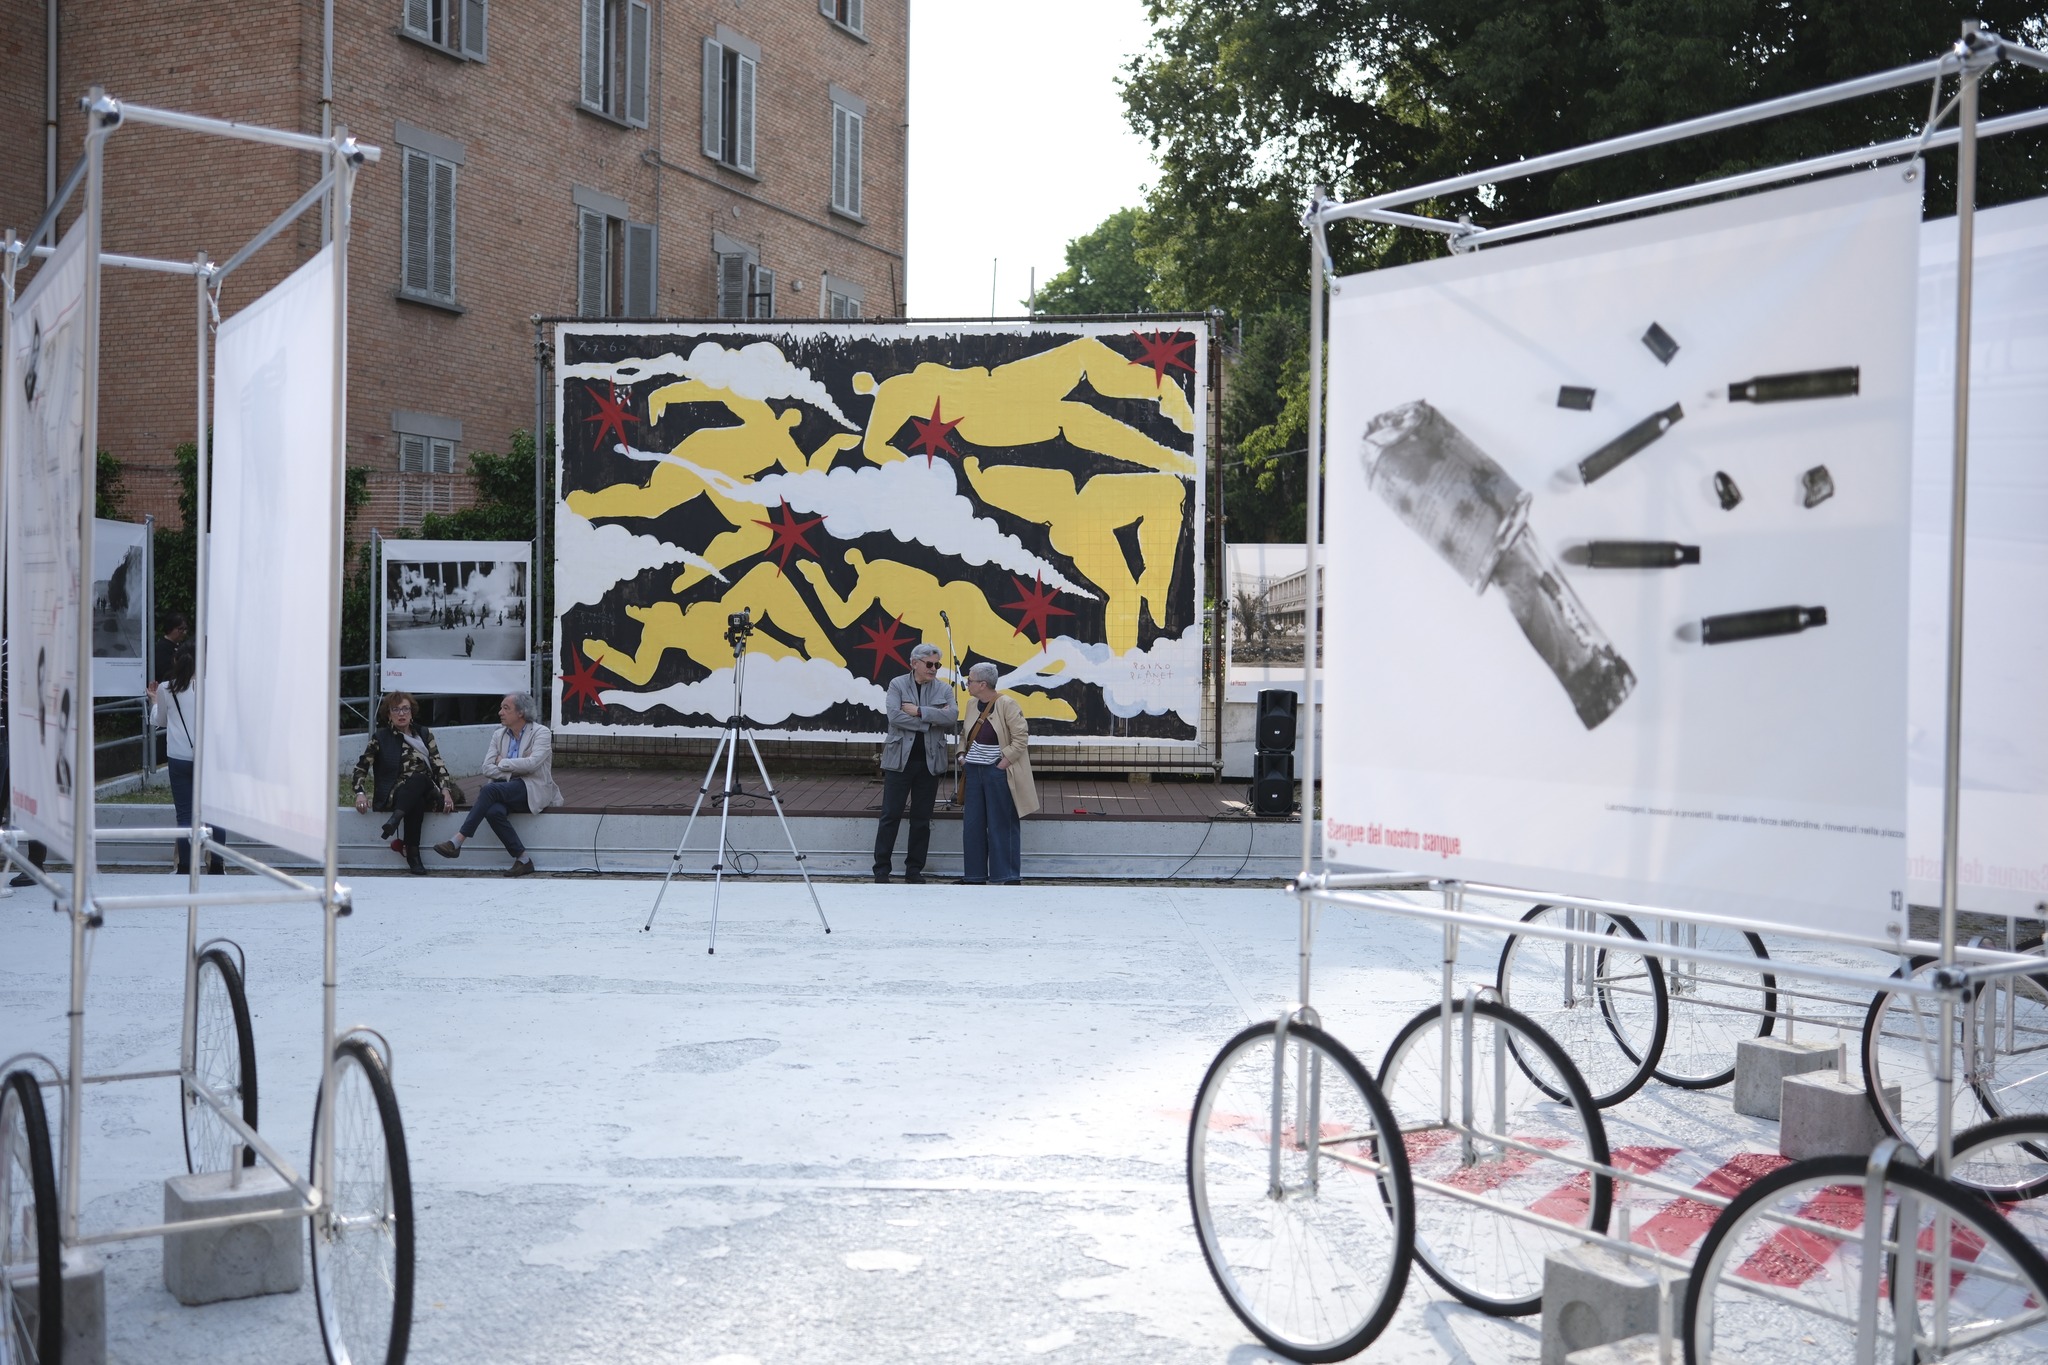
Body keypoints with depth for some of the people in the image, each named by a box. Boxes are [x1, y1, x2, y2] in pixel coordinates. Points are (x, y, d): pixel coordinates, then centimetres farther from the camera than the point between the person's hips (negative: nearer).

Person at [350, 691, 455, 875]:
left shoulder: (424, 734, 16)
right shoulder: (380, 737, 10)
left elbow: (438, 765, 7)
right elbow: (361, 767, 8)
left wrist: (445, 791, -9)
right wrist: (360, 793, -9)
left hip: (424, 791, 2)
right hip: (391, 796, -2)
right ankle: (412, 855, -41)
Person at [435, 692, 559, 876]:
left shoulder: (541, 733, -1)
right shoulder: (499, 735, 16)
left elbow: (531, 763, -17)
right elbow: (487, 768, 5)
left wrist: (502, 762, -5)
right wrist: (514, 771, -9)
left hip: (532, 790, -5)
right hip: (506, 789, 5)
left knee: (490, 789, -30)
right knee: (493, 811, -30)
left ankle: (457, 842, -28)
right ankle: (522, 859, -23)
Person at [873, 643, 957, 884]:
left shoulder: (943, 689, 7)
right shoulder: (897, 684, -1)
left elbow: (952, 715, -11)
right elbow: (895, 716, -15)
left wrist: (919, 711, -17)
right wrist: (932, 720, -13)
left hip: (930, 762, 3)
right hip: (899, 760, -3)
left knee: (922, 819, 8)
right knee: (891, 815, -1)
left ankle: (914, 869, 17)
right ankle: (882, 869, 6)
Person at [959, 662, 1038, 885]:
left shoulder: (1007, 705, -12)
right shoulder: (972, 705, 9)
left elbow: (1020, 739, -13)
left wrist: (1004, 762, -16)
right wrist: (963, 756, 8)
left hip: (998, 773, -7)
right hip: (974, 772, 7)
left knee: (1001, 826, -2)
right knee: (972, 826, 9)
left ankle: (1007, 879, 5)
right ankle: (975, 877, 18)